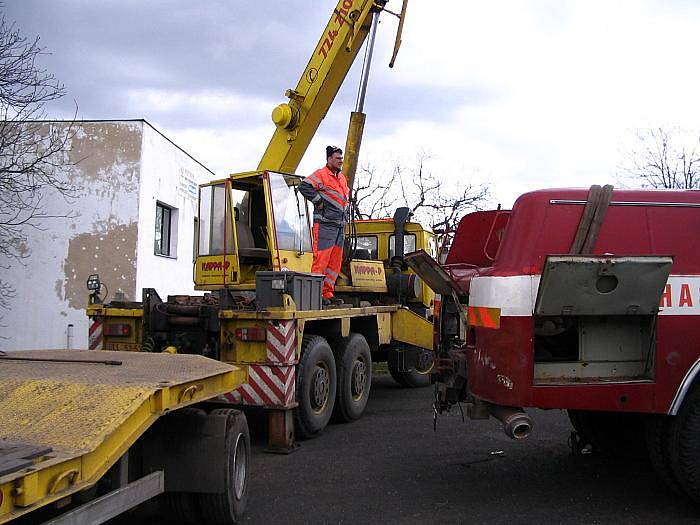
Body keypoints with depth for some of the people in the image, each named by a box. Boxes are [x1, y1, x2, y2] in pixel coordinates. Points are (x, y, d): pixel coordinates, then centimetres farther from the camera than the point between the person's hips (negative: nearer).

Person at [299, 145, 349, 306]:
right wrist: (318, 201, -16)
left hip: (339, 226, 9)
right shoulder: (320, 175, -8)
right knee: (321, 260, -9)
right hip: (325, 225, -9)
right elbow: (304, 186, -22)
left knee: (335, 262, 10)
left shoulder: (342, 177, 20)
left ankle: (328, 293, 16)